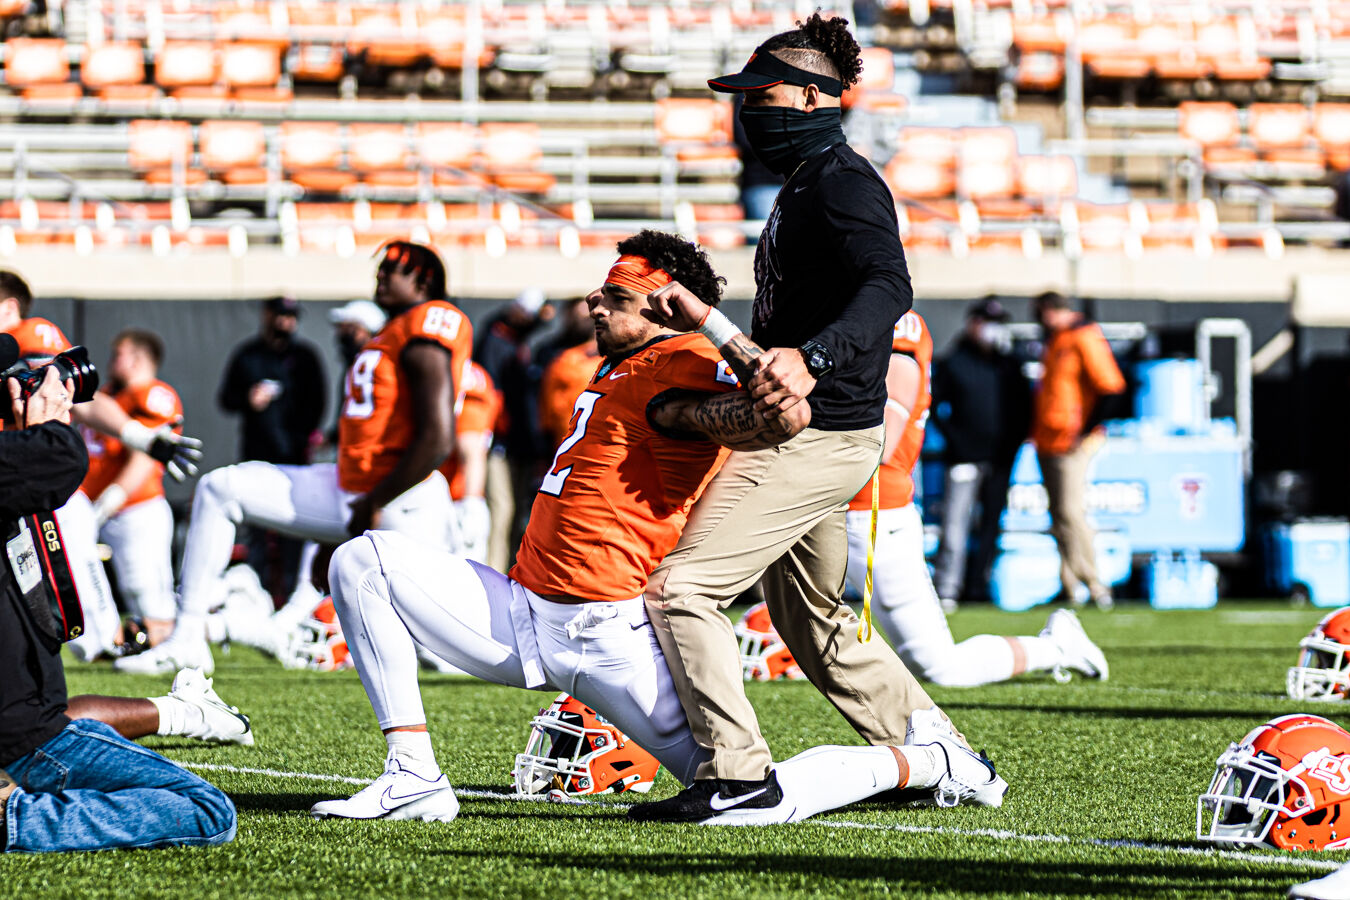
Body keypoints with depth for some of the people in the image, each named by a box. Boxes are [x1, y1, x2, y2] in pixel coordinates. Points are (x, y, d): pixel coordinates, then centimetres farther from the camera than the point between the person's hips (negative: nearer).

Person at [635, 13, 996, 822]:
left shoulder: (843, 181, -12)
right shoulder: (806, 182, 19)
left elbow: (889, 288, -29)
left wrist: (811, 359, -42)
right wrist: (707, 322, 33)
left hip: (819, 438, -11)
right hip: (806, 432, 11)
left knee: (683, 588, -12)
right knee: (818, 629, 19)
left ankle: (738, 768, -12)